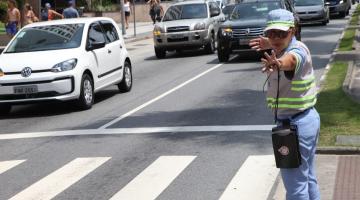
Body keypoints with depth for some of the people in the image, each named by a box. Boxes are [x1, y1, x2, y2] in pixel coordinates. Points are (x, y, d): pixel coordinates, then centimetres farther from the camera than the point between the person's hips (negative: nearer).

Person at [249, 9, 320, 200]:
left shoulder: (297, 49, -21)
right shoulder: (287, 47, 8)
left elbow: (291, 59, -48)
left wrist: (278, 62, -68)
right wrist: (270, 44, 48)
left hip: (294, 125, -11)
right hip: (308, 118, 11)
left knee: (295, 184, -6)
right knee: (309, 178, 21)